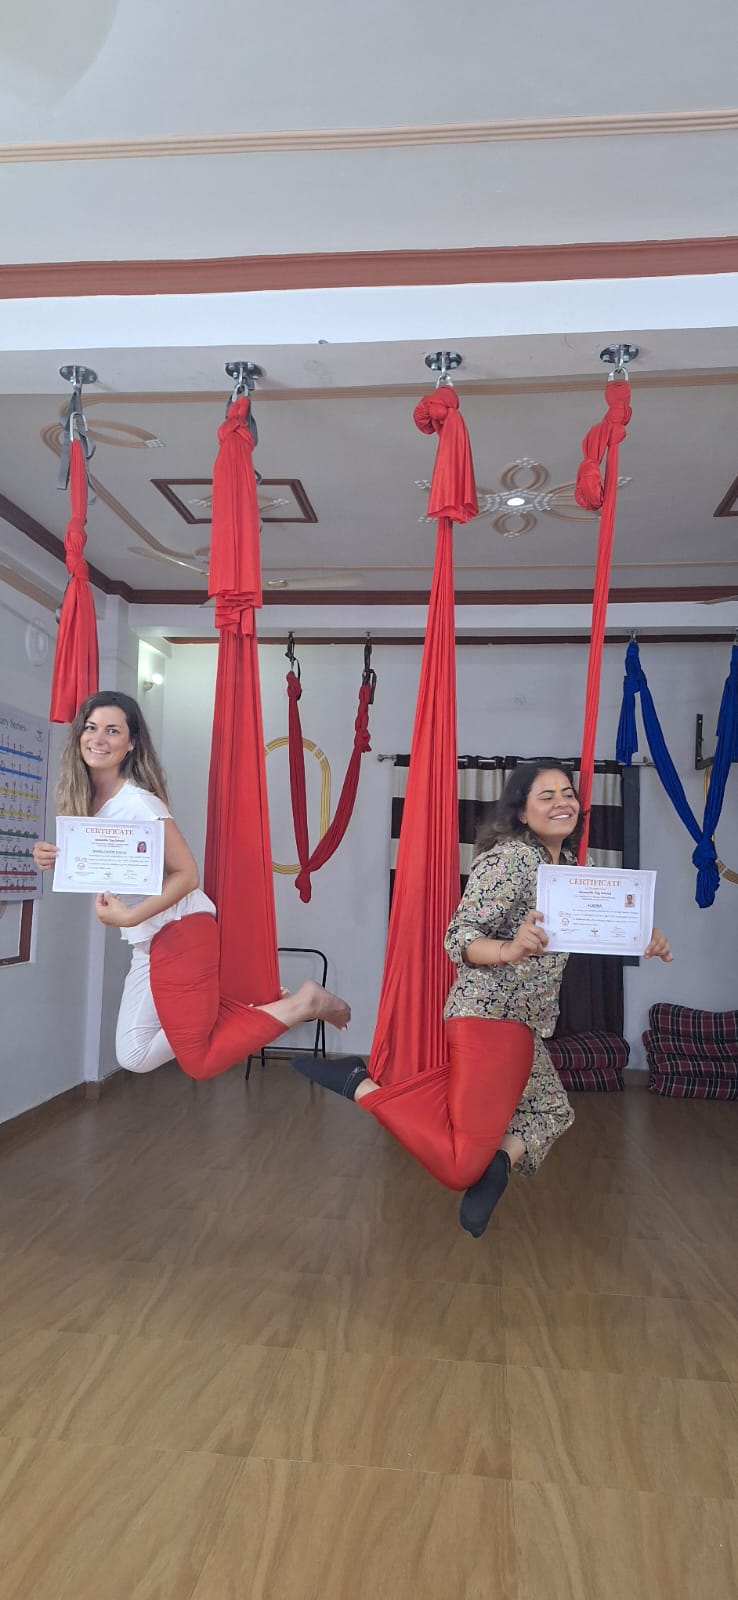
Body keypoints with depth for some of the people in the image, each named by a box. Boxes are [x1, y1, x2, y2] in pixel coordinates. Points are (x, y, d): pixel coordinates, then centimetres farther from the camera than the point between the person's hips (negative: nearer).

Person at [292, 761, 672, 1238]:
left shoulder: (568, 863, 11)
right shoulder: (510, 859, -15)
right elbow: (459, 937, -19)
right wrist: (510, 950, -38)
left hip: (525, 1023, 10)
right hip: (490, 1016, -9)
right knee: (459, 1167, -9)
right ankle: (359, 1083, -5)